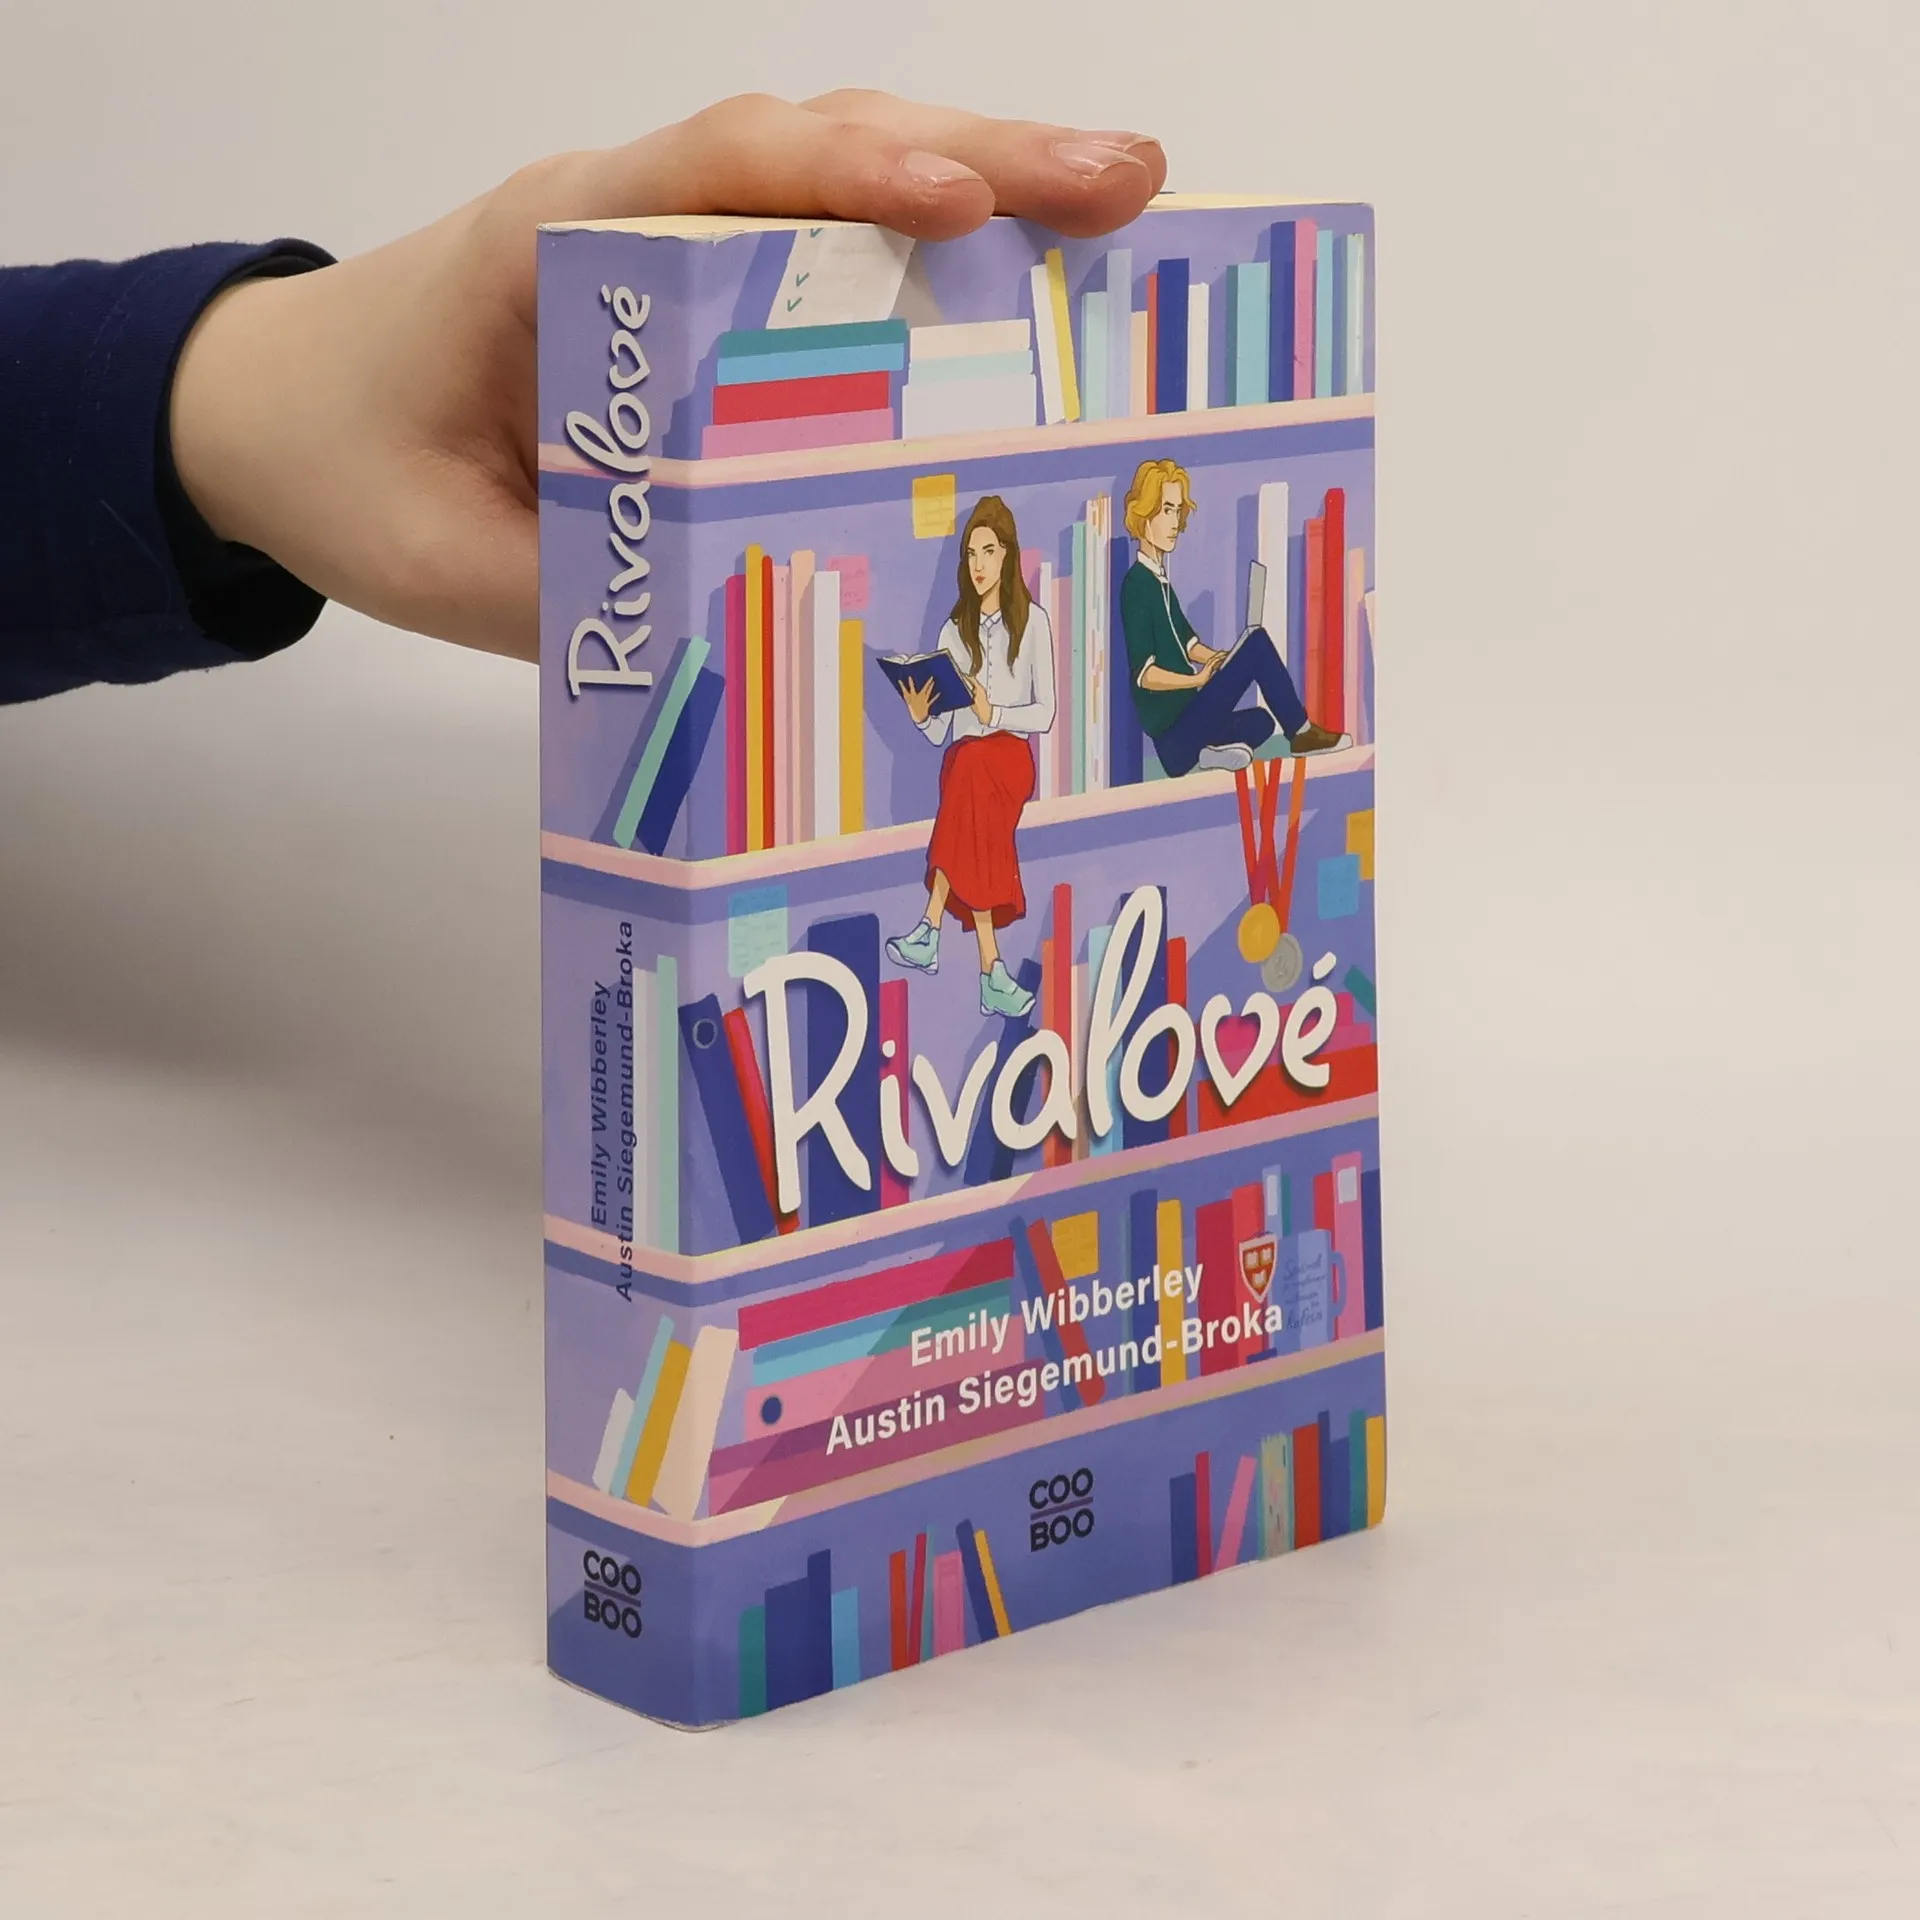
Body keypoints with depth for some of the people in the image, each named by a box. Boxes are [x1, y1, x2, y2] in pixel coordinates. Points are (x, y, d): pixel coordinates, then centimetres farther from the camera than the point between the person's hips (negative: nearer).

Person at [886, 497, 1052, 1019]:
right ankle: (990, 970, -29)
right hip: (962, 758, 3)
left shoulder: (1032, 622, 3)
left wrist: (993, 714, -16)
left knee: (973, 764, -34)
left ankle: (932, 930, -32)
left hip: (1011, 758, -3)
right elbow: (941, 731, 10)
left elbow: (1045, 712, -1)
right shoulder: (953, 632, 12)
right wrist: (921, 716, -12)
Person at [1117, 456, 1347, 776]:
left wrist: (1220, 658, 7)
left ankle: (1216, 747, -2)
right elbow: (1144, 674, -20)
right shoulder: (1136, 584, -12)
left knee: (1264, 721, 26)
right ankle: (1300, 731, 0)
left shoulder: (1160, 581, 16)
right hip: (1174, 733, -10)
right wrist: (1200, 679, -18)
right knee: (1257, 643, -11)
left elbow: (1186, 642, 24)